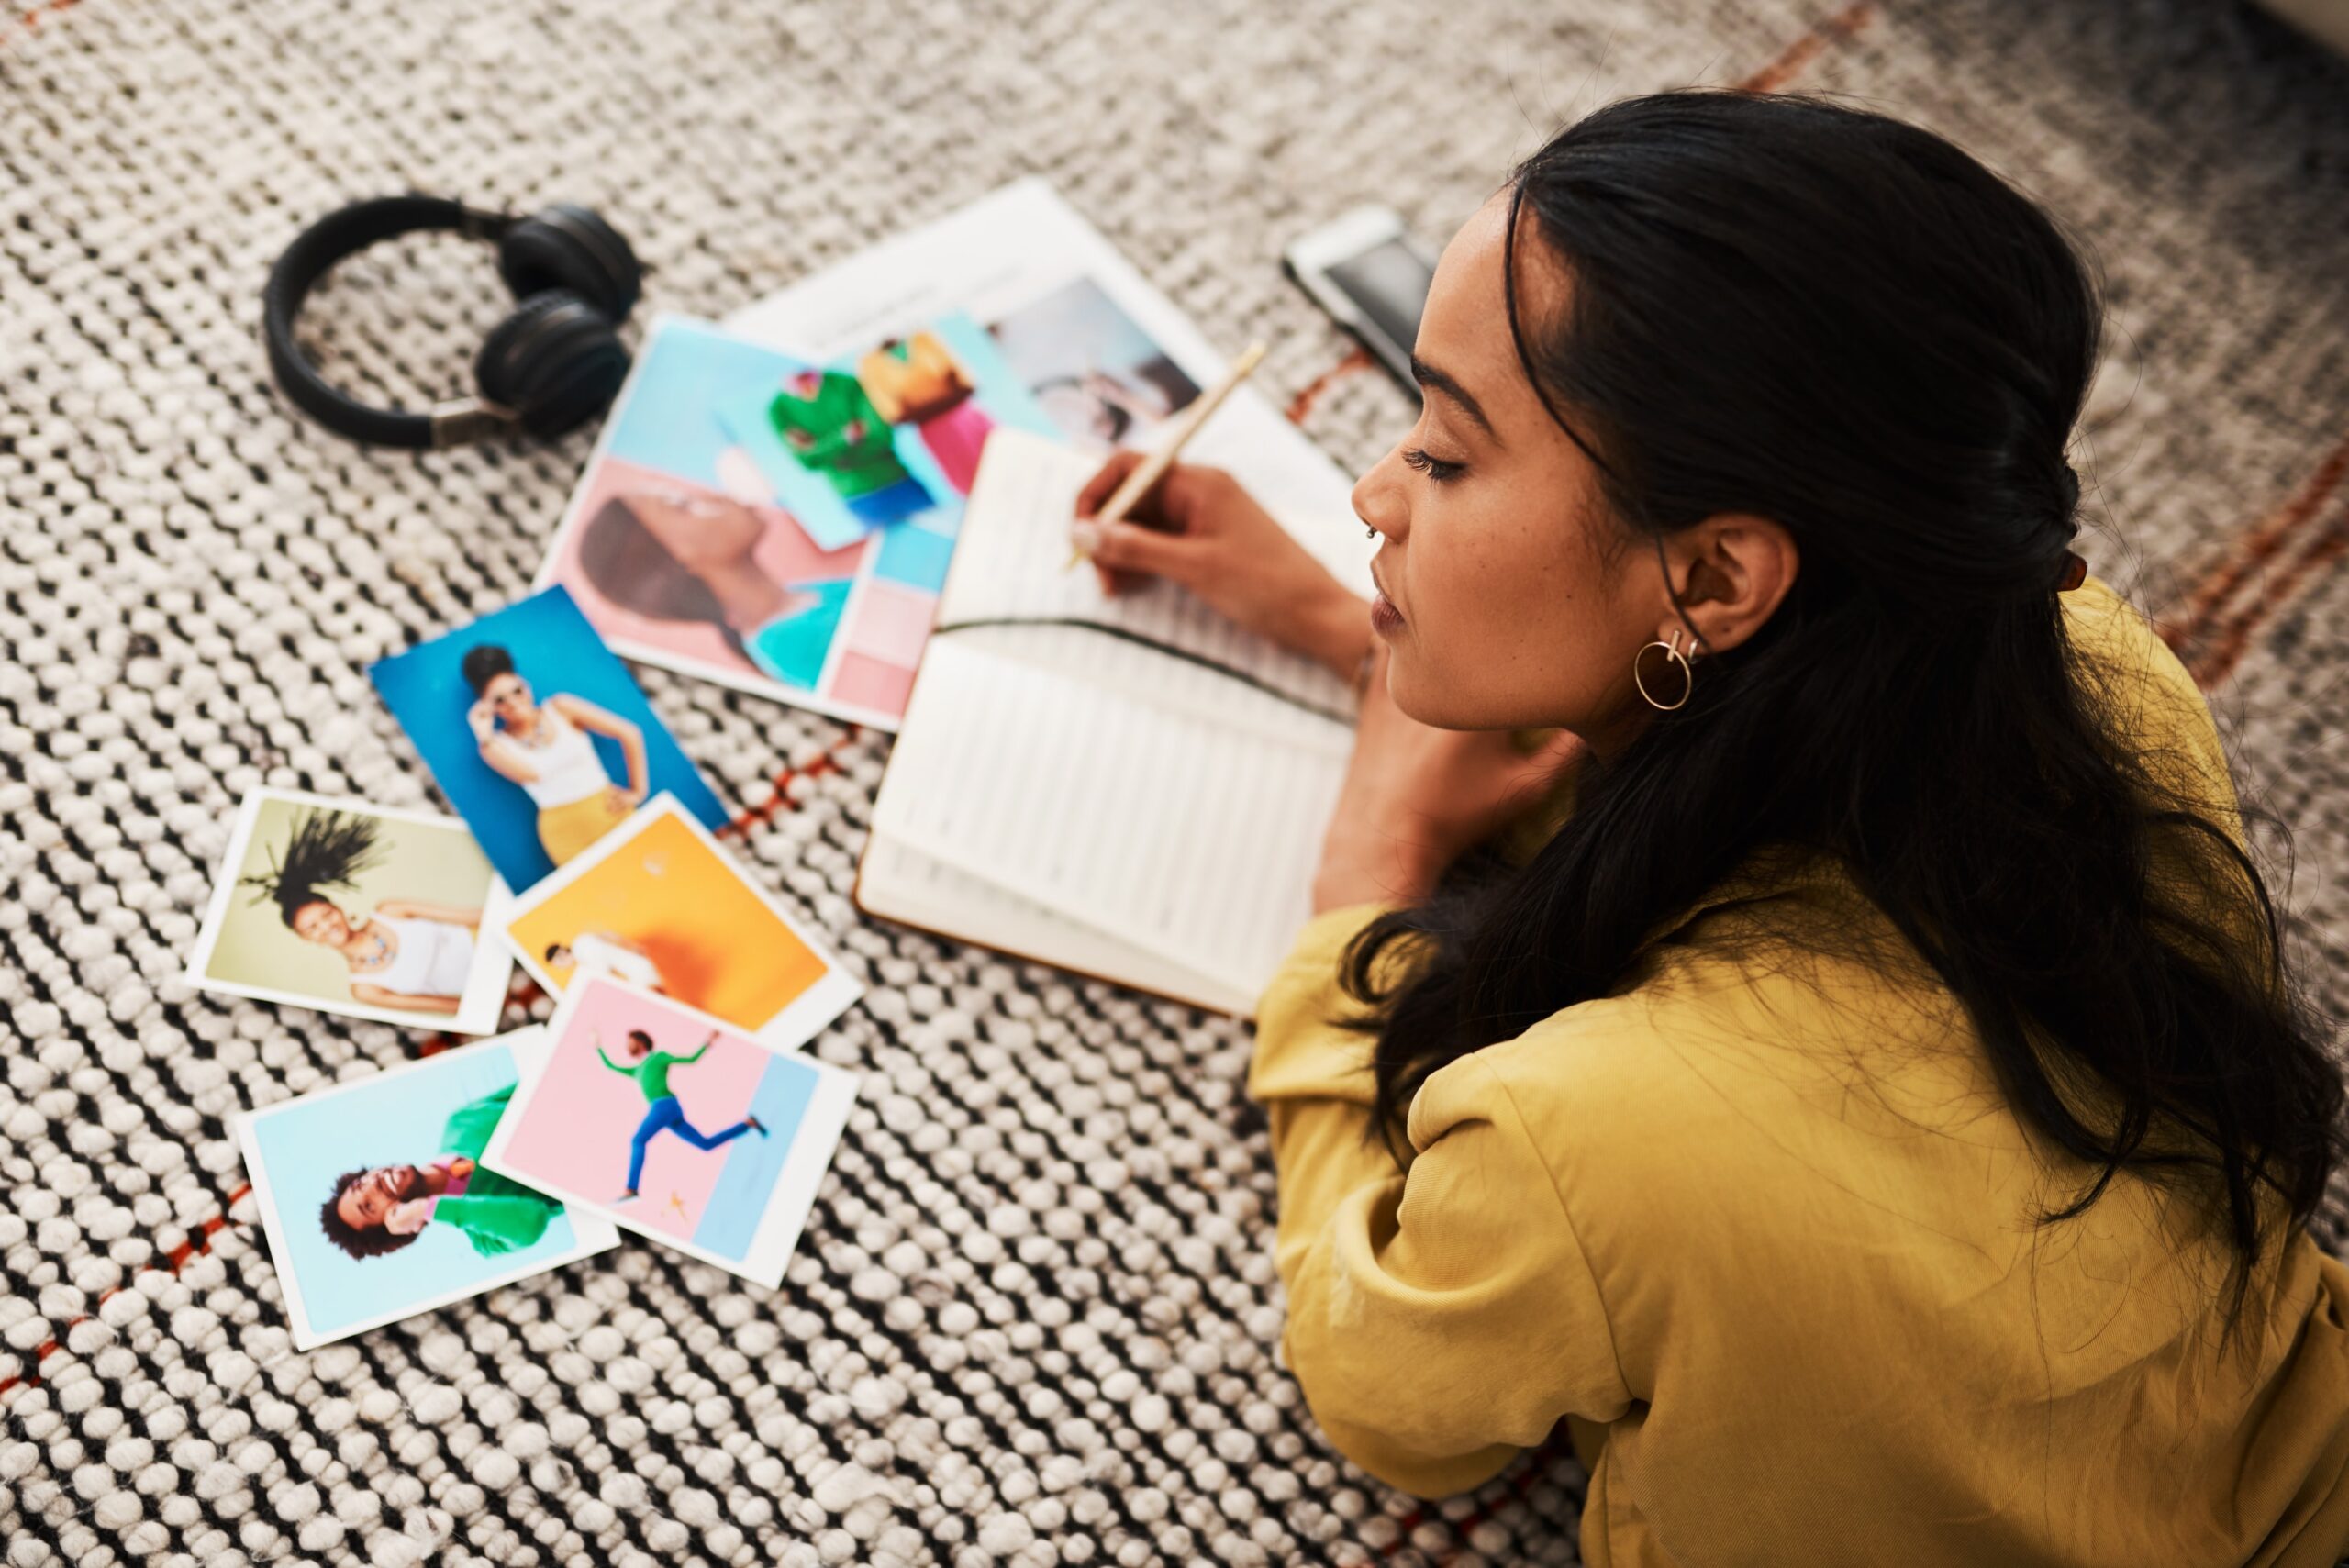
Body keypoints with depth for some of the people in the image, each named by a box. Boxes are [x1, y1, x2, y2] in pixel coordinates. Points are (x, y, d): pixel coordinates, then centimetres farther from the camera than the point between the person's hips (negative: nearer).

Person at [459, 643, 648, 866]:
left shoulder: (560, 708, 3)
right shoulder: (495, 745, 3)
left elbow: (629, 733, 1)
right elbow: (530, 774, -19)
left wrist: (638, 791, 0)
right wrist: (484, 736, -18)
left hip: (611, 812, 1)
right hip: (566, 831, -1)